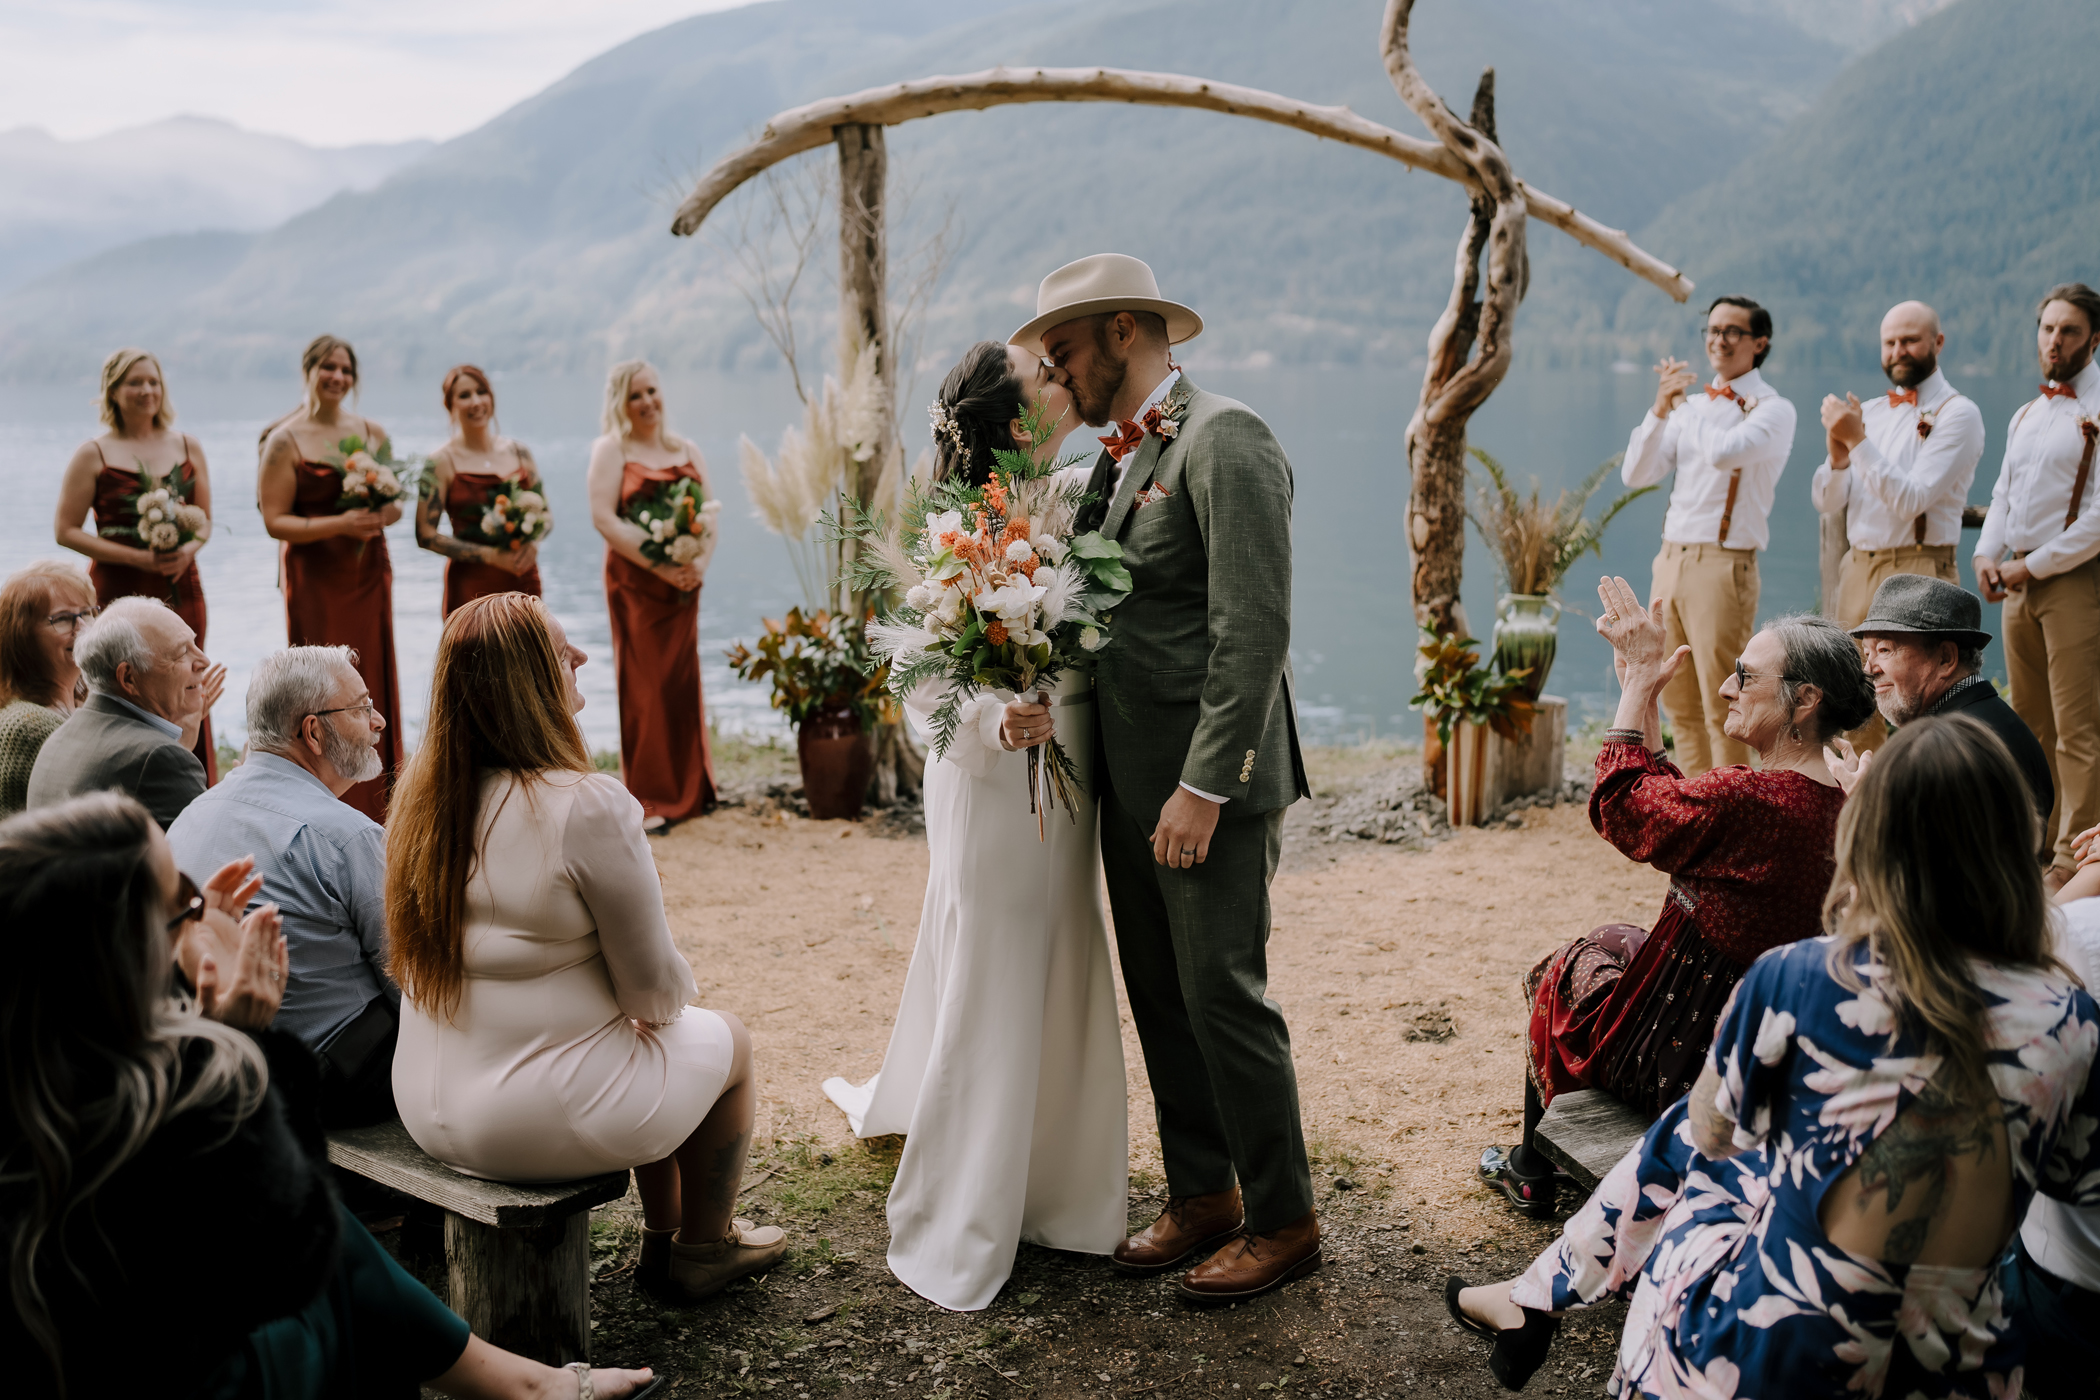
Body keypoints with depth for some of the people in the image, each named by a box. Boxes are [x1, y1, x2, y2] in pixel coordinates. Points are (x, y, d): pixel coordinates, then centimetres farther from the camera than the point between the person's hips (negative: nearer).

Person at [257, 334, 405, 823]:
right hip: (316, 578, -4)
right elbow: (275, 521, -9)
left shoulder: (372, 433, 10)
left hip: (369, 573, 4)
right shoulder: (284, 441, -3)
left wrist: (381, 514, -8)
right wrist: (340, 524, -19)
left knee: (375, 682, 3)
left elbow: (397, 503, 15)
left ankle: (376, 808, 11)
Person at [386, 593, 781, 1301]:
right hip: (542, 1122, -7)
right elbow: (654, 988, -16)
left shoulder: (422, 793, -2)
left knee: (664, 1033, 30)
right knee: (725, 1039, 19)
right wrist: (666, 1003, 8)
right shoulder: (587, 806, -24)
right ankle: (702, 1249, 36)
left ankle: (662, 1235, 43)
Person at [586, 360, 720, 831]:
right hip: (634, 580, -5)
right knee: (644, 685, -3)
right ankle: (647, 801, 2)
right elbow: (603, 517, -13)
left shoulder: (686, 451, 13)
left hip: (682, 584, 5)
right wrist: (659, 564, -19)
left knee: (683, 681, 9)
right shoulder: (612, 449, -2)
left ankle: (690, 789, 19)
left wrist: (701, 562, -8)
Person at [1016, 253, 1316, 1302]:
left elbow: (1254, 630, -19)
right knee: (1159, 998, 14)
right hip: (1129, 780, 9)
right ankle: (1201, 1194, 27)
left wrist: (1205, 784, -21)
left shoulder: (1224, 442, -12)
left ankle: (1283, 1220, 14)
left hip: (1207, 784, -9)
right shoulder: (1119, 462, 15)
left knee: (1222, 995, -2)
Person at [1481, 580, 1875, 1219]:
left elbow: (1620, 804, -15)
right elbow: (1669, 805, 6)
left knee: (1570, 967, 20)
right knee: (1616, 941, 28)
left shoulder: (1743, 801, -33)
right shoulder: (1837, 805, -4)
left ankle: (1531, 1172, 40)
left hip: (1683, 1060, -7)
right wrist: (1645, 691, 9)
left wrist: (1640, 679, -8)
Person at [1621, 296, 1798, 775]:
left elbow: (1724, 452, -23)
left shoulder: (1773, 409, -3)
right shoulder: (1692, 407, 17)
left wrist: (1686, 404, -6)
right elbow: (1636, 474, 9)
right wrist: (1661, 409, -5)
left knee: (1722, 709, -5)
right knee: (1680, 704, 11)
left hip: (1723, 566, -7)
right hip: (1671, 558, 7)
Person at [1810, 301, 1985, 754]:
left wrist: (1858, 440, -18)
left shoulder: (1958, 413, -4)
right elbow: (1827, 502, 10)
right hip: (1857, 569, 6)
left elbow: (1911, 501, -15)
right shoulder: (1869, 411, 15)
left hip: (1916, 576, -6)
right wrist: (1838, 452, -9)